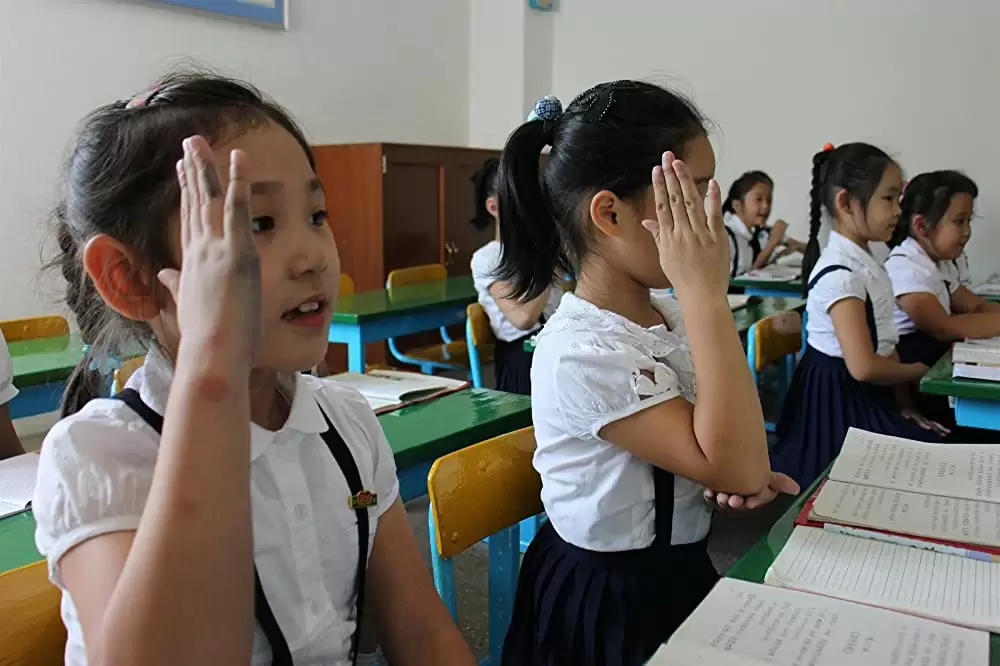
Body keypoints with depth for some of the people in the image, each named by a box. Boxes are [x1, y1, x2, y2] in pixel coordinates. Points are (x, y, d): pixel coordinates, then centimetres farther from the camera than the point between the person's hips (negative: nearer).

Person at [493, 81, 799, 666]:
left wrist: (749, 476, -9)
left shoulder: (668, 314, -2)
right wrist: (707, 293, -33)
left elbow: (721, 453, 15)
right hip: (610, 598, -8)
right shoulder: (580, 351, -29)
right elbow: (737, 467, -31)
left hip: (679, 565, 8)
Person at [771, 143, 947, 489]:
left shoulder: (867, 264, 8)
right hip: (840, 399, -9)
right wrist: (917, 371, -8)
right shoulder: (841, 274, -23)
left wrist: (902, 402, 6)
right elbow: (863, 367, -26)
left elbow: (883, 342, 10)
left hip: (866, 396, 9)